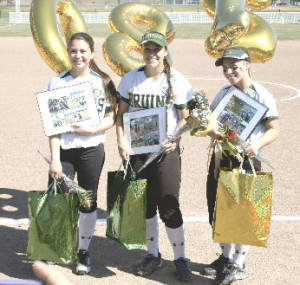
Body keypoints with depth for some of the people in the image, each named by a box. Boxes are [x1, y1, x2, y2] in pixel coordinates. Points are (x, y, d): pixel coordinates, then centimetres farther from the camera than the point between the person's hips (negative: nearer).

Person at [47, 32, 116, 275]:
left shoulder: (101, 82, 1)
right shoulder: (57, 82, 0)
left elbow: (110, 119, 3)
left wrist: (91, 130, -16)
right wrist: (55, 158, -8)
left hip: (91, 150, 0)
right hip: (64, 150, 0)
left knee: (88, 201, 9)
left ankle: (84, 252, 24)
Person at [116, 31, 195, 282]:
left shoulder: (177, 81, -3)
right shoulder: (130, 79, 5)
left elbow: (184, 118, -2)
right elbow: (121, 113, 9)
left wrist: (175, 139, -19)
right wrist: (121, 142, -4)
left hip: (166, 151, -3)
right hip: (136, 150, 3)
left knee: (169, 207, -2)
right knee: (143, 205, 11)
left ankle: (180, 258, 15)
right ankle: (153, 255, 27)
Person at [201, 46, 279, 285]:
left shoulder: (262, 96, -9)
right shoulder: (224, 93, 9)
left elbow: (274, 129, -11)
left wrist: (257, 144, -29)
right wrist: (211, 129, -11)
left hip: (247, 160, -6)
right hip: (221, 158, 6)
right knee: (218, 210, 12)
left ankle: (238, 266, 16)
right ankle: (226, 257, 32)